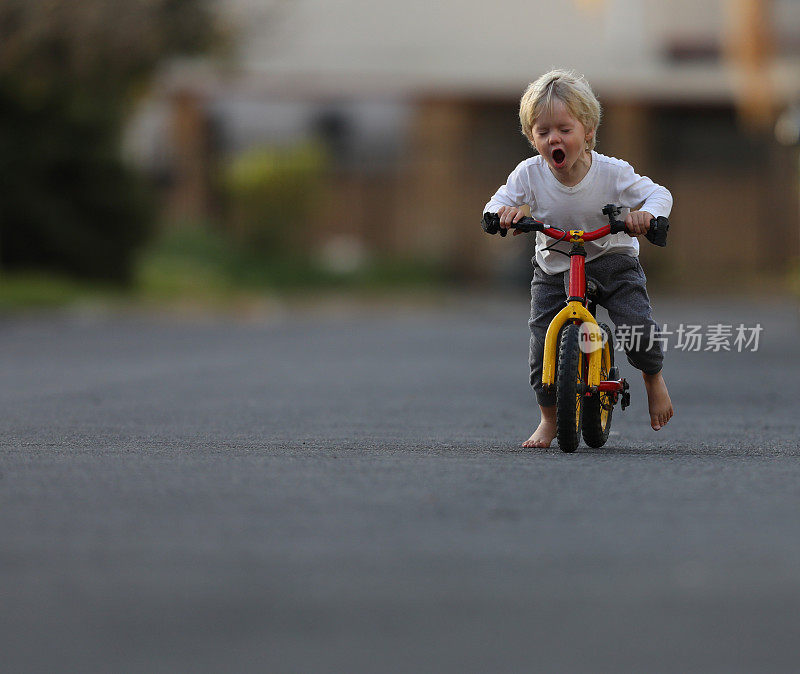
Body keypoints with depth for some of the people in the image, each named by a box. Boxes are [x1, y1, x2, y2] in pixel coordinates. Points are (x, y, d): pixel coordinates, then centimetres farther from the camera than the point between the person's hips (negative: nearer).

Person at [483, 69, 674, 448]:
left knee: (637, 324, -21)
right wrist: (505, 210, -34)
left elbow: (659, 194, -13)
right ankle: (548, 419, 11)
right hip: (554, 268, 2)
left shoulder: (612, 173, -19)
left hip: (610, 260, -2)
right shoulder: (529, 175, -15)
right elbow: (496, 204, -9)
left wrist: (647, 213, -36)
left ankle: (653, 377, 14)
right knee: (543, 342, -10)